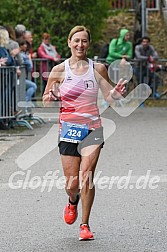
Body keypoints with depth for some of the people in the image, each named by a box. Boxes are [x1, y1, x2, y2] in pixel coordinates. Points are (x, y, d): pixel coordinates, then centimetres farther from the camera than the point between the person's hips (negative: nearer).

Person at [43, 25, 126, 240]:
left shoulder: (98, 69, 2)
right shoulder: (60, 70, 1)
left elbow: (109, 97, 7)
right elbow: (45, 100, 8)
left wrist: (116, 92, -16)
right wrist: (51, 96, -16)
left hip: (92, 128, 0)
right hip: (68, 128, 0)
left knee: (86, 177, -13)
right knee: (72, 182, 1)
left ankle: (85, 225, -3)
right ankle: (72, 203, 37)